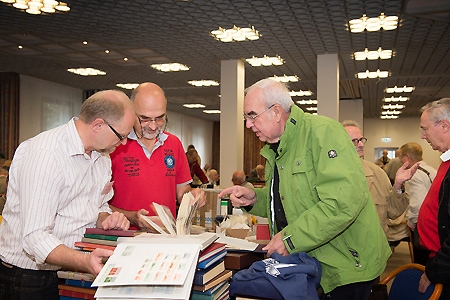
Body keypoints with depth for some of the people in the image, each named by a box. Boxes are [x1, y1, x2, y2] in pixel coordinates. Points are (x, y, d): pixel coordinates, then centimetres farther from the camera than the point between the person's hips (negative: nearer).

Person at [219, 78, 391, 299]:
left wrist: (290, 238, -26)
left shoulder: (320, 131, -19)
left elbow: (346, 200, -31)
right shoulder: (275, 149, 10)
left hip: (346, 264, -8)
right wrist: (254, 199, -1)